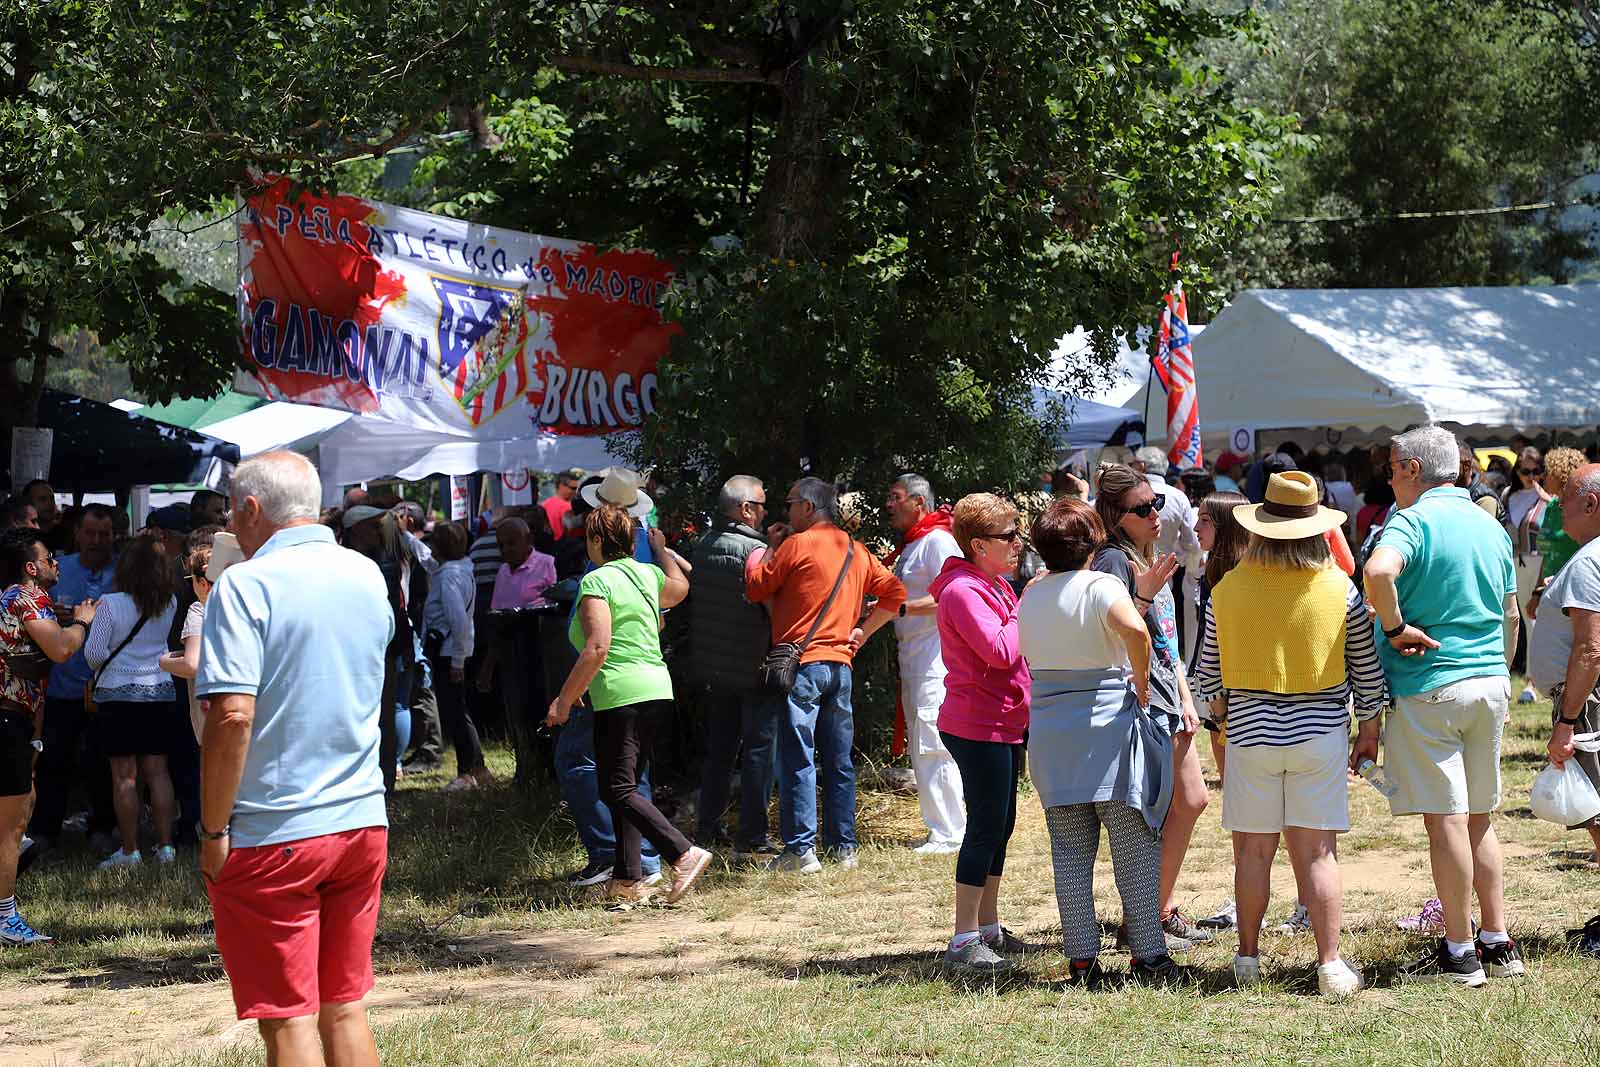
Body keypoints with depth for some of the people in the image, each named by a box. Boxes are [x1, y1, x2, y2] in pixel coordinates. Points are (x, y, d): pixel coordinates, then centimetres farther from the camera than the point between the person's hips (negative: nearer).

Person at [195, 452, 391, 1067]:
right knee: (344, 1010, 14)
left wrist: (213, 830, -14)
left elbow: (232, 714, -21)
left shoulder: (246, 585, -13)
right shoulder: (368, 577, 9)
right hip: (361, 823, 6)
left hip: (272, 834, -6)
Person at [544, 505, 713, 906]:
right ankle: (629, 880, 10)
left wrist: (565, 699, -14)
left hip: (621, 695, -8)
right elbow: (680, 586, 37)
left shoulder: (597, 581, -10)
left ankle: (684, 853, -20)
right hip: (657, 692, 8)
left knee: (618, 790, -6)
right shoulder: (648, 574, 12)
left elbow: (597, 648, -19)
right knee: (626, 787, 13)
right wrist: (661, 548, 52)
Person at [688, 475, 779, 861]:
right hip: (753, 668, -7)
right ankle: (752, 840, -4)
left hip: (712, 666, 7)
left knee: (719, 749, 17)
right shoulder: (756, 550, -17)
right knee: (760, 749, -2)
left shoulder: (700, 548, 6)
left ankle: (708, 829, 23)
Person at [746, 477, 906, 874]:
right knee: (838, 760, 11)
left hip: (801, 663, -6)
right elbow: (894, 592, 15)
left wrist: (771, 547, 11)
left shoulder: (797, 544, -6)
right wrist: (862, 632, 15)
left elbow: (756, 588, -1)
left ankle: (801, 850, -8)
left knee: (798, 761, -5)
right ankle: (843, 846, 13)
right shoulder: (857, 552, 14)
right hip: (841, 665, 6)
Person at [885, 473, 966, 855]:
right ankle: (939, 829, 17)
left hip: (935, 661, -11)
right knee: (920, 750, 12)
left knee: (933, 747, -12)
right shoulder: (909, 545, 20)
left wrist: (900, 608, -23)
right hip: (913, 661, 11)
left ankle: (949, 834, -11)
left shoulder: (938, 540, -11)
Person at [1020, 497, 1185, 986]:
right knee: (1136, 849, 3)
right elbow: (1134, 629, -30)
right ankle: (1148, 955, 5)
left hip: (1049, 732, 5)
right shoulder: (1101, 587, -10)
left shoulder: (1031, 594, 7)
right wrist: (1141, 680, -13)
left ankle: (1082, 960, 7)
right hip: (1108, 722, -5)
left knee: (1070, 853, 8)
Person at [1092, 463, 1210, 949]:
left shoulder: (1150, 560, 16)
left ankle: (1165, 909, 21)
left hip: (1167, 701, 10)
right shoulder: (1114, 561, -13)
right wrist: (1143, 596, -31)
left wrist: (1186, 700, 17)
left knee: (1191, 801, 13)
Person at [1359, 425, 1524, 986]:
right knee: (1480, 819, 15)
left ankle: (1460, 954, 0)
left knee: (1446, 820, -3)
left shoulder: (1414, 520, -10)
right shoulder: (1491, 526, 13)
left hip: (1429, 687, -7)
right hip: (1492, 683, 7)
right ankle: (1498, 944, 16)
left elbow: (1378, 571, -32)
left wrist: (1395, 627, -18)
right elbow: (1511, 616, 19)